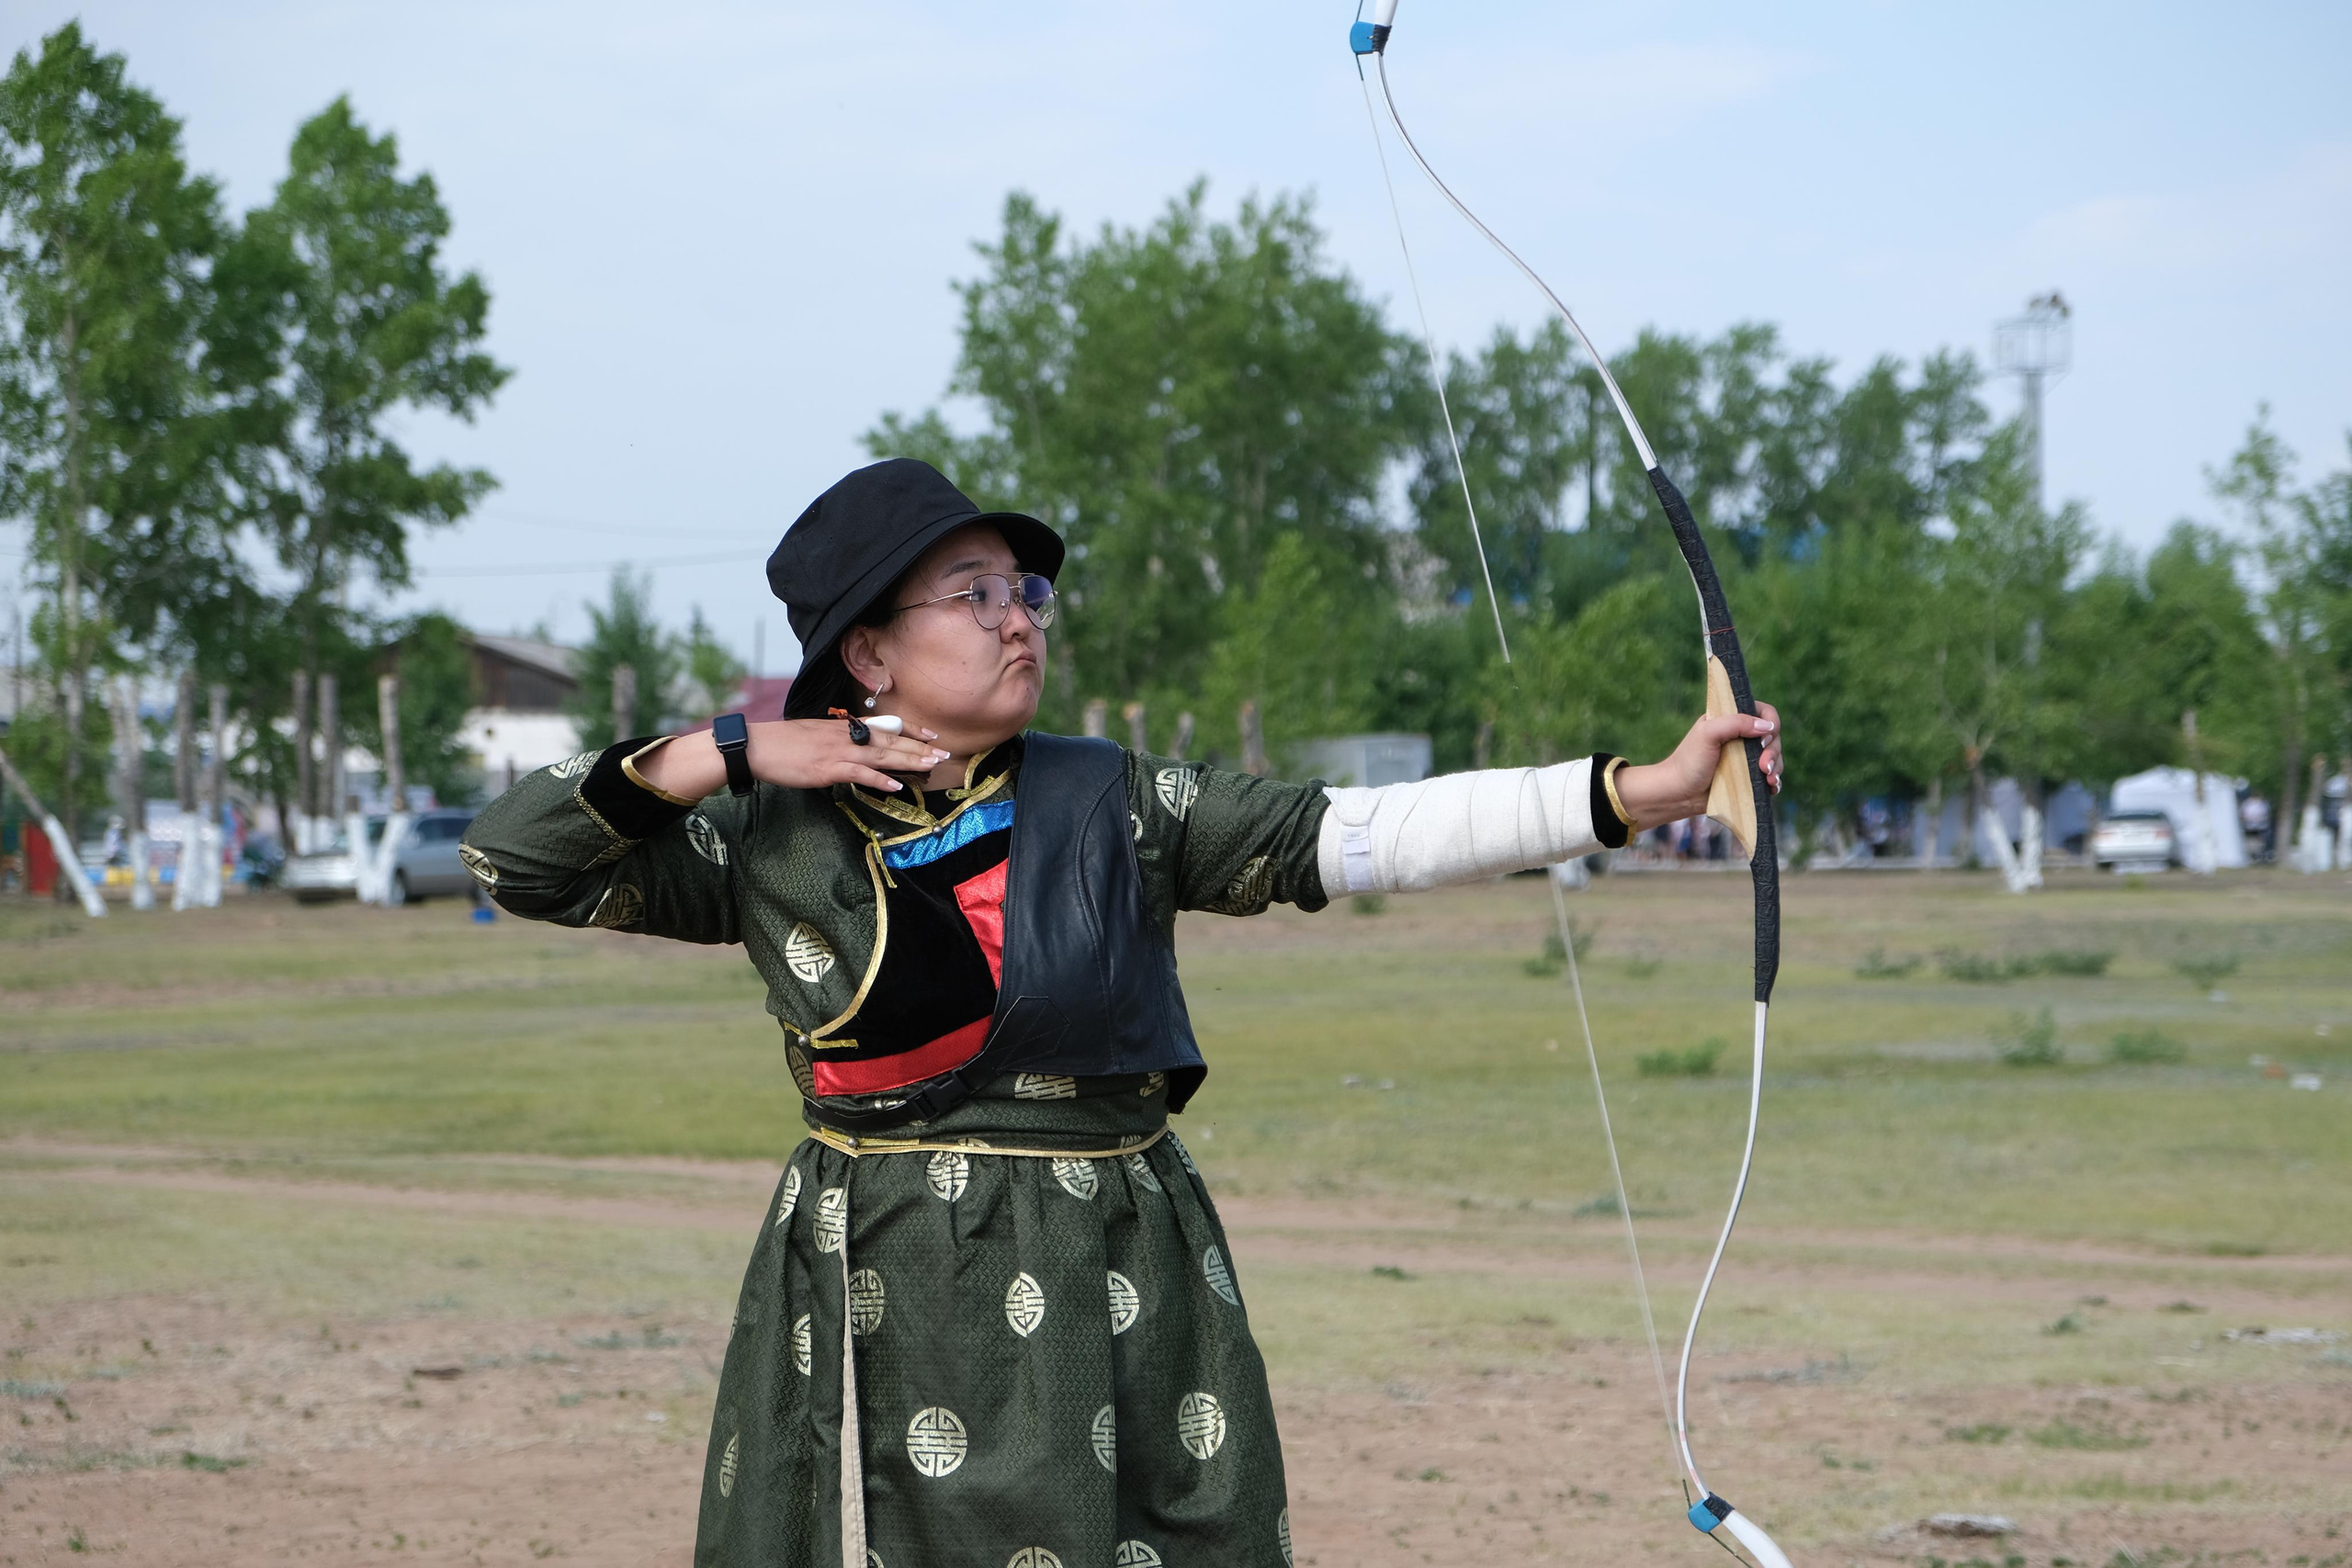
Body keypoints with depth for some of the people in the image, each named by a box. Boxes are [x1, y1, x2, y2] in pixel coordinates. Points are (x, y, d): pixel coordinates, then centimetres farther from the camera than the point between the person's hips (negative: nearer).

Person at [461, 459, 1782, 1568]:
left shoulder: (1111, 808, 1)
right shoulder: (771, 842, 3)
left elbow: (1354, 835, -8)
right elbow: (516, 860, 6)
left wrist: (1637, 794, -18)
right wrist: (720, 758, -6)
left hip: (1104, 1307, 0)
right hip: (873, 1310, 0)